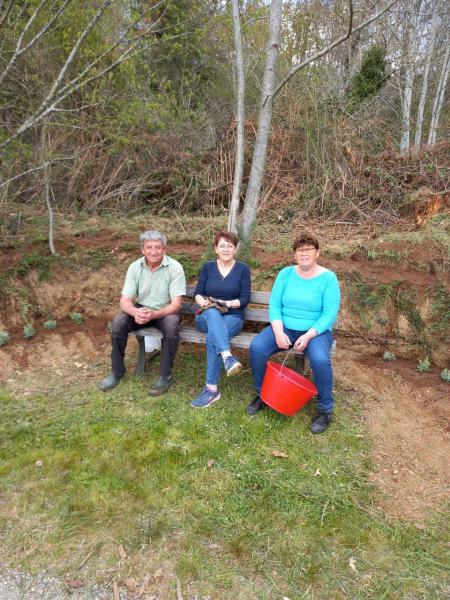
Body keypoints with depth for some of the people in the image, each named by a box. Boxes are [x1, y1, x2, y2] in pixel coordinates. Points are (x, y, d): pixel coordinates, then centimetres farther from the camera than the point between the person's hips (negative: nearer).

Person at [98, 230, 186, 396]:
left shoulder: (175, 268, -17)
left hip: (166, 311, -3)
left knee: (171, 327, -35)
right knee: (118, 323, -22)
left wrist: (154, 314, -38)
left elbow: (176, 304, -20)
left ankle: (165, 376, -16)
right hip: (140, 309, 3)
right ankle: (117, 371, -1)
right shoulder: (135, 267, -8)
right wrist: (135, 312, -35)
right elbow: (125, 300, -11)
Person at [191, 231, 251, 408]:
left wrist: (229, 303, -19)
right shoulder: (208, 267, 10)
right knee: (213, 313, -38)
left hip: (232, 317, -1)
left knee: (212, 338, -34)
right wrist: (202, 301, -17)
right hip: (207, 316, 2)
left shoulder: (243, 269, 4)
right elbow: (198, 293, 6)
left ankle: (212, 389, -29)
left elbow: (245, 299, -2)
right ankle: (227, 357, -56)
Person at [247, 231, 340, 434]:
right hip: (284, 328, 3)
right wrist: (278, 332, -17)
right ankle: (262, 395, 3)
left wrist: (308, 336, -24)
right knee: (256, 347, -22)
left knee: (320, 359, -33)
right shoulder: (286, 273, 3)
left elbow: (329, 315, -12)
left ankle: (325, 409, -6)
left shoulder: (328, 278, -6)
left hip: (316, 331, -3)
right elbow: (274, 305, -1)